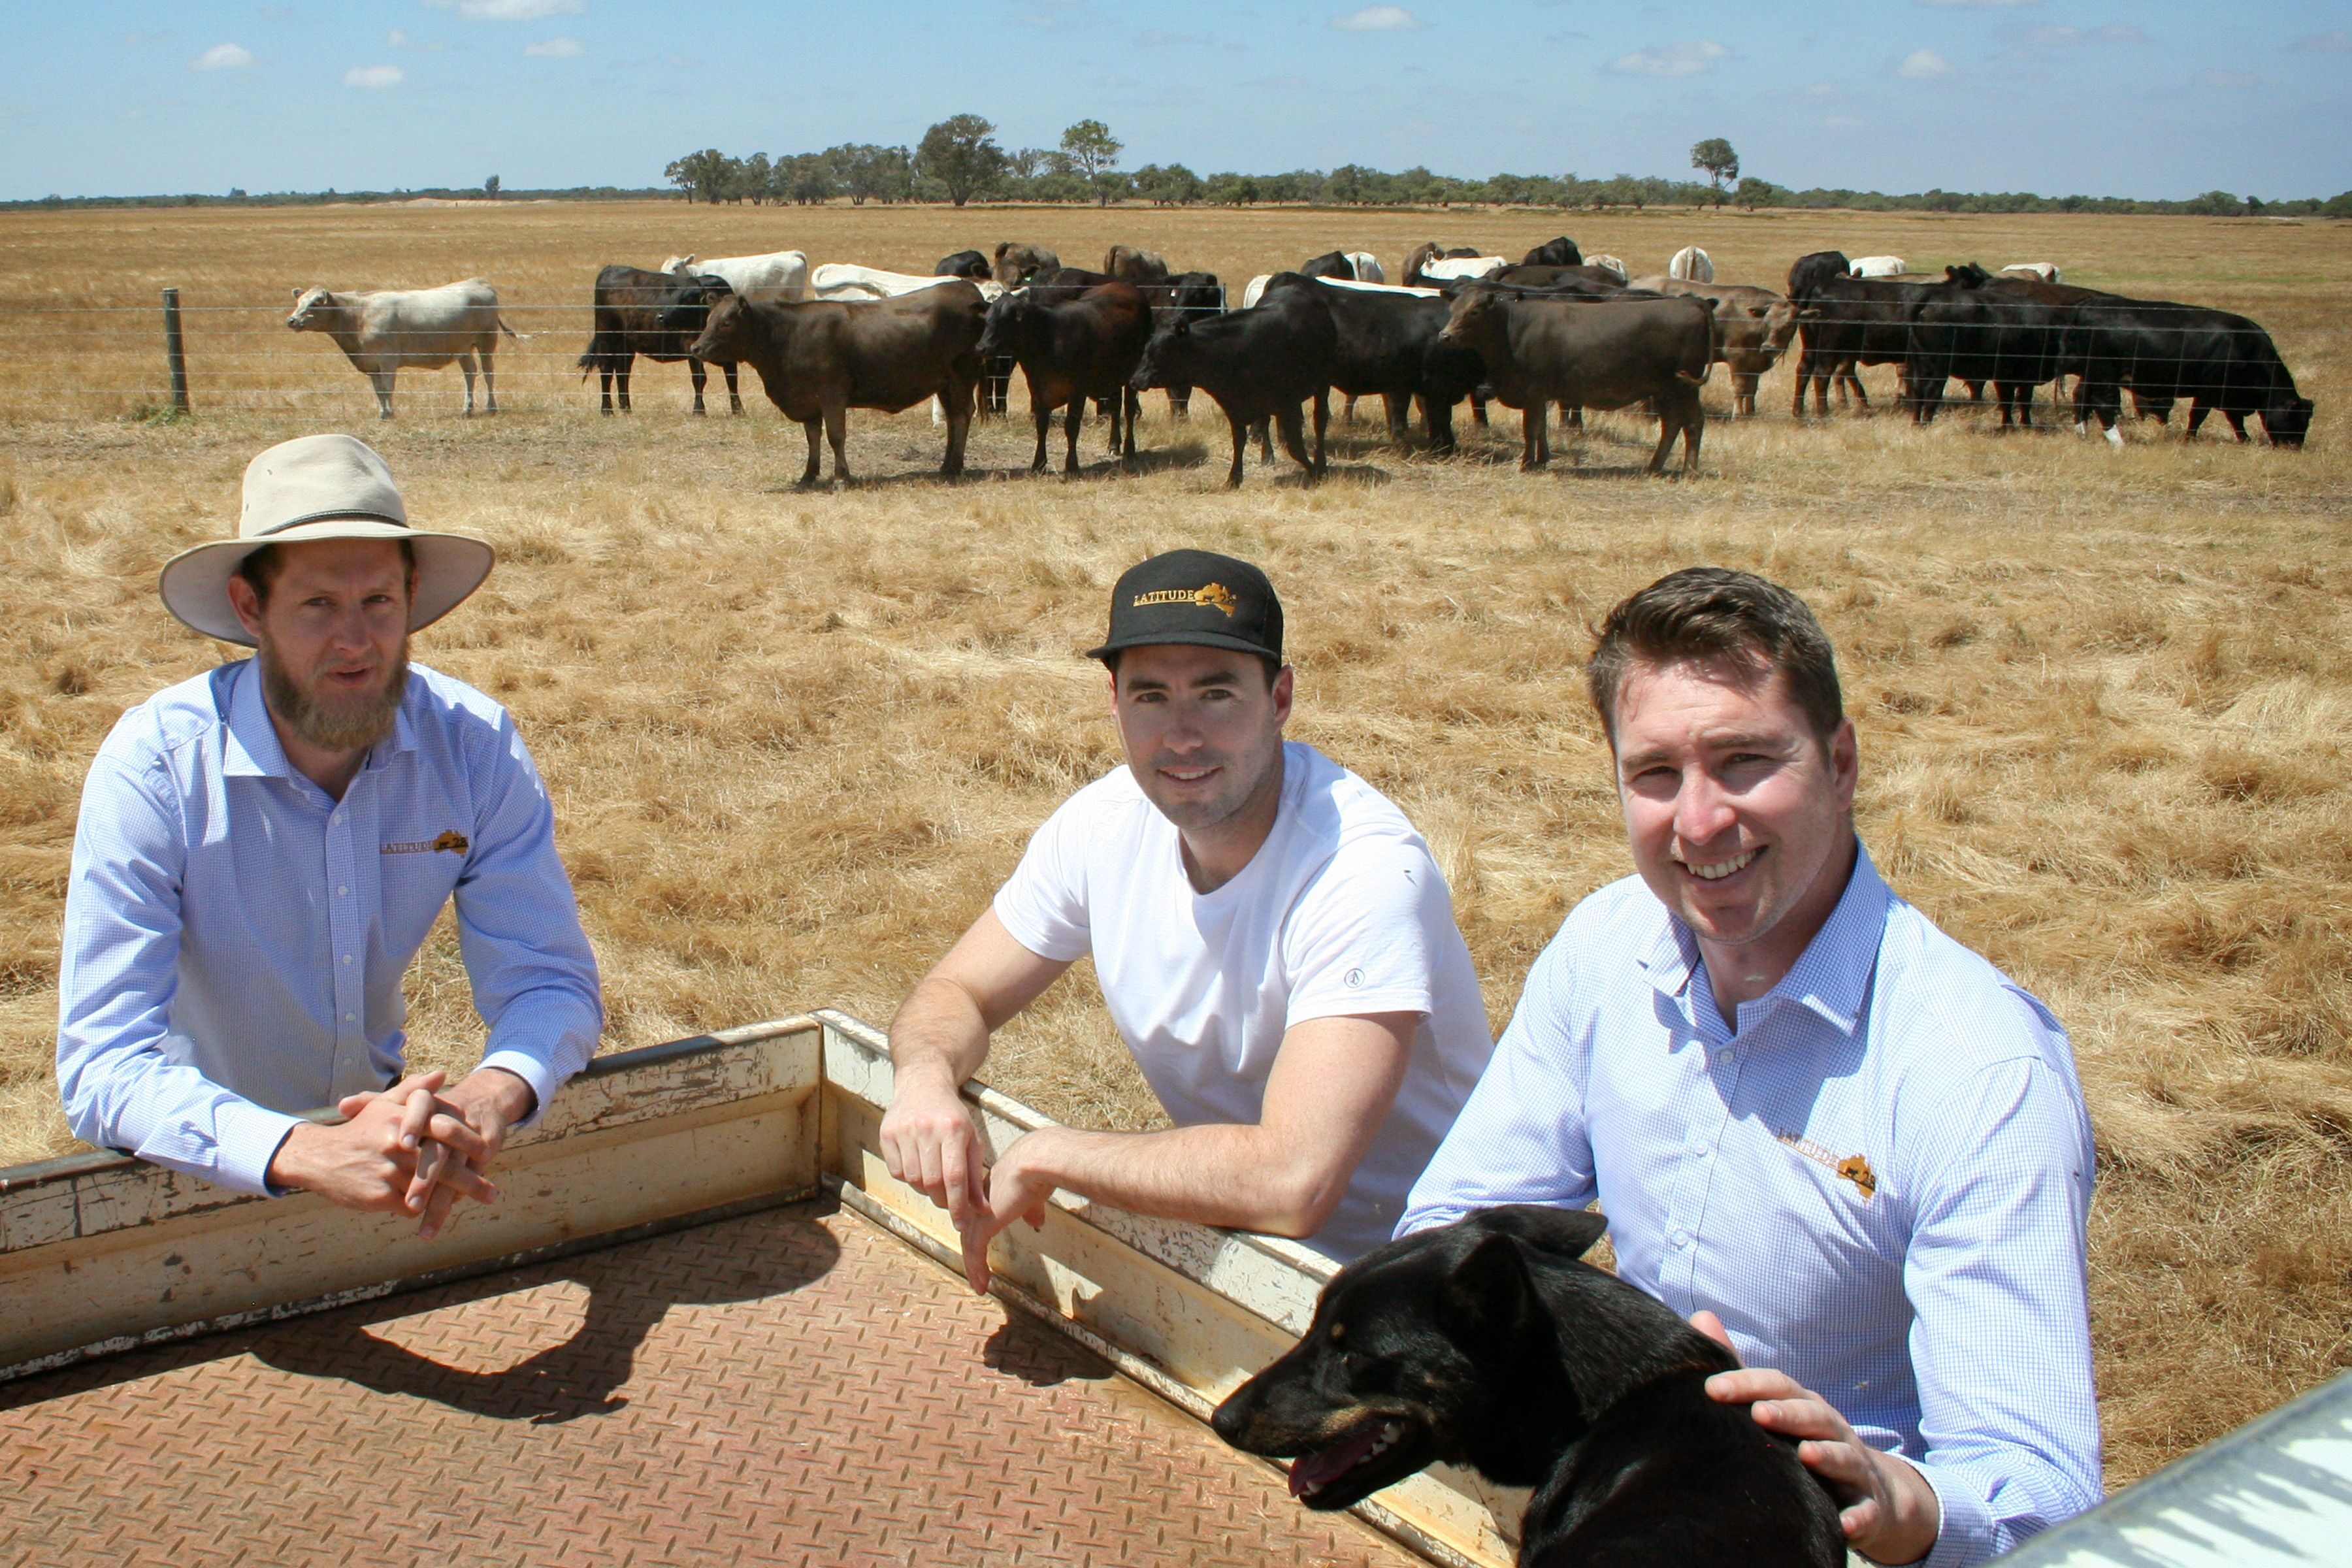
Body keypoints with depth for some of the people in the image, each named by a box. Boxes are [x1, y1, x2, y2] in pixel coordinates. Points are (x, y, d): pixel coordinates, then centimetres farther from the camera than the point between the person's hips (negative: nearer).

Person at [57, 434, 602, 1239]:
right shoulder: (153, 766, -22)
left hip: (375, 1107, 2)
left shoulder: (474, 745, -14)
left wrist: (490, 1096, -36)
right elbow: (102, 1068, -27)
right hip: (206, 1160, -2)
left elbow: (551, 980, -13)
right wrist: (311, 1154, -44)